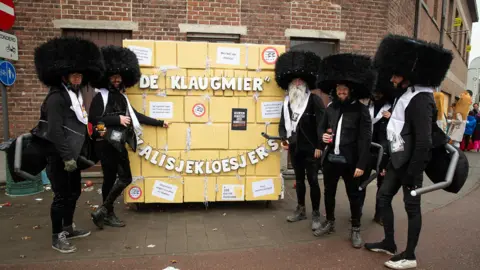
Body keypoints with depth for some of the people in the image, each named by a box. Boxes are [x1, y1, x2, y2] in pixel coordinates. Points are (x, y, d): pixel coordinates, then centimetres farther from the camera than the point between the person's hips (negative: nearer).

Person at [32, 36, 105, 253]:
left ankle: (68, 228, 34)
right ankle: (57, 237, 14)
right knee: (62, 195, -1)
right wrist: (67, 158, -23)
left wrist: (80, 154, 16)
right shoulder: (56, 98, -16)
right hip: (58, 157, -9)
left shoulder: (76, 95, 13)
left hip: (72, 155, 9)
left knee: (74, 192, 17)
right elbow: (55, 131, -22)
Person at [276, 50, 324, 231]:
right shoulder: (287, 101, 8)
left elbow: (321, 124, -12)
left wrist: (319, 146, -16)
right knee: (299, 179, 16)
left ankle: (316, 214, 12)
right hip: (294, 147, 6)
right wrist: (284, 139, -4)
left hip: (310, 148, -5)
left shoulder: (314, 100, -9)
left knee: (312, 180, -1)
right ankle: (301, 209, 30)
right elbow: (283, 123, 13)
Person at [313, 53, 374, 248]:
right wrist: (323, 136, -5)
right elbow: (322, 127, 19)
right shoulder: (331, 107, 7)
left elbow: (365, 139, -11)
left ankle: (355, 230, 24)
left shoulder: (361, 110, -8)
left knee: (354, 195, 8)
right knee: (329, 192, 17)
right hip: (330, 159, 5)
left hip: (350, 161, -5)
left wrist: (361, 164, -15)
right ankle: (329, 223, 36)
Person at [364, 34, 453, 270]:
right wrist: (387, 161, 16)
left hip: (410, 161, -9)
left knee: (411, 206, 3)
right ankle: (389, 243, 31)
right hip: (398, 158, 10)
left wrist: (412, 174, -20)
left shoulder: (420, 100, -20)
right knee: (384, 197, 15)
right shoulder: (406, 94, 9)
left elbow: (424, 141, -23)